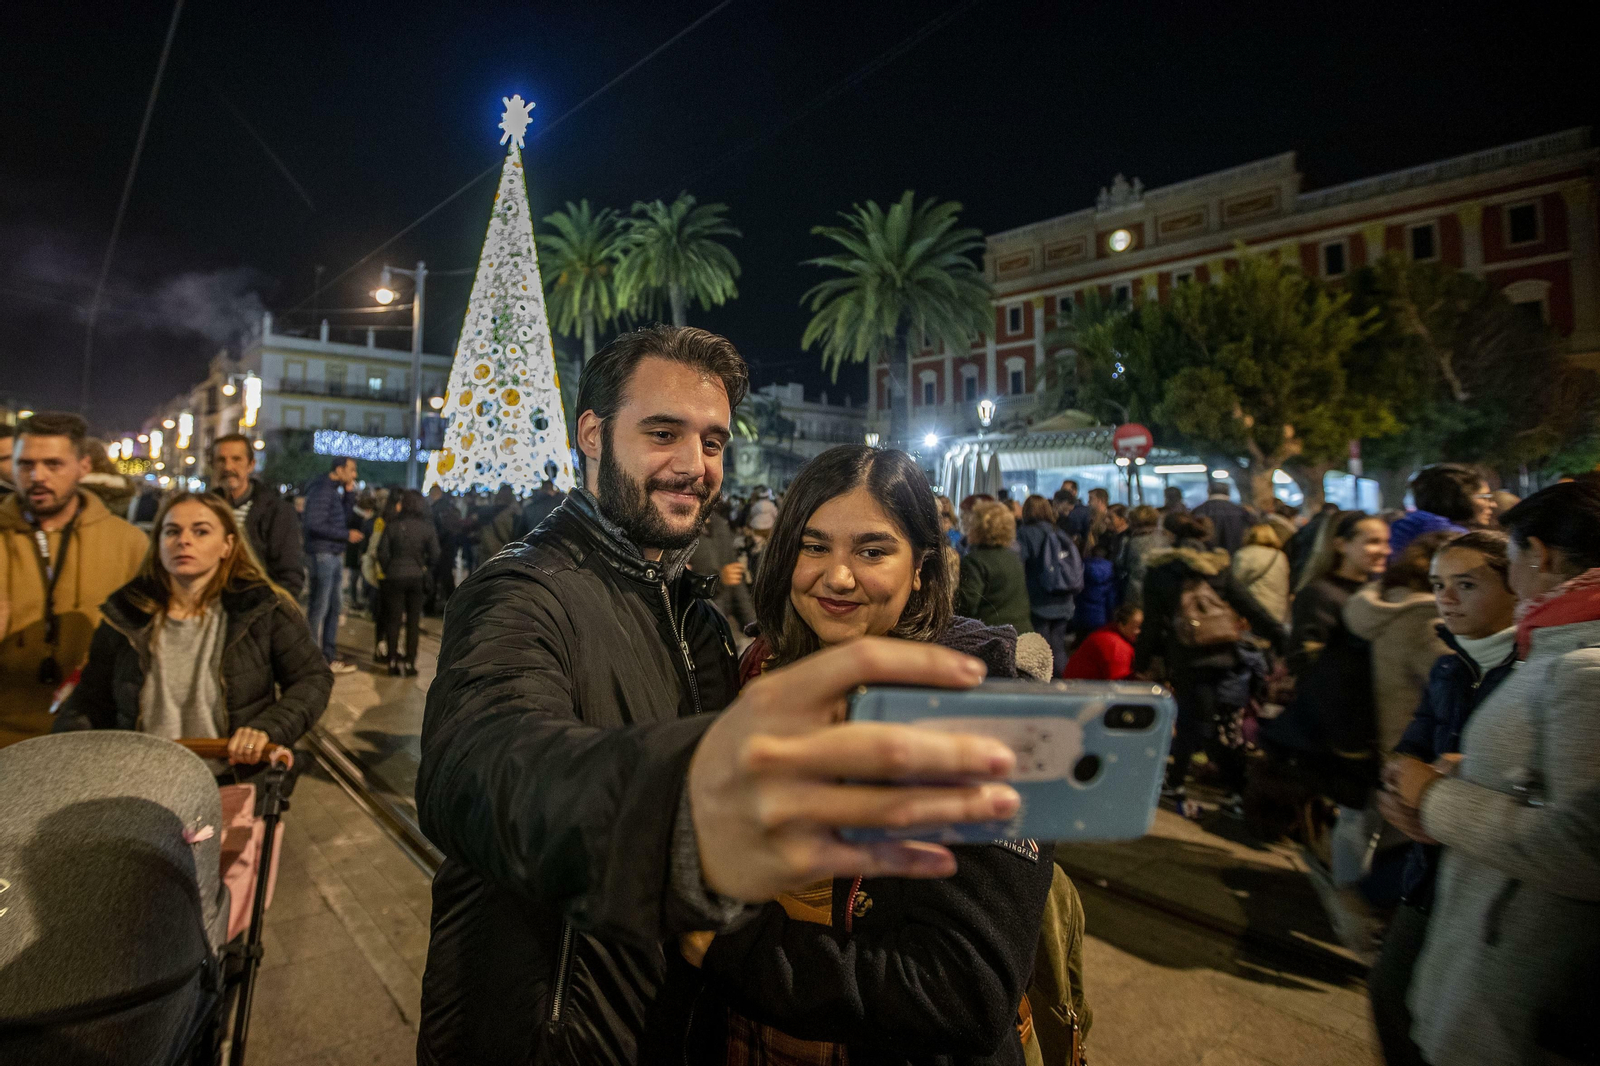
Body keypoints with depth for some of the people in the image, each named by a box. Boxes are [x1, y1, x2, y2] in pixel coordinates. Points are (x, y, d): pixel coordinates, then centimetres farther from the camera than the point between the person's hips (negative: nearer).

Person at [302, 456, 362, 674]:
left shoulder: (335, 490, 17)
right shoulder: (321, 490, -13)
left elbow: (345, 516, 15)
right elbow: (315, 524, -20)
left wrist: (349, 494, 6)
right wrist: (347, 535, -16)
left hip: (335, 555, 10)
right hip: (322, 555, -10)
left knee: (334, 607, 13)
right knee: (319, 608, -3)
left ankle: (330, 656, 22)